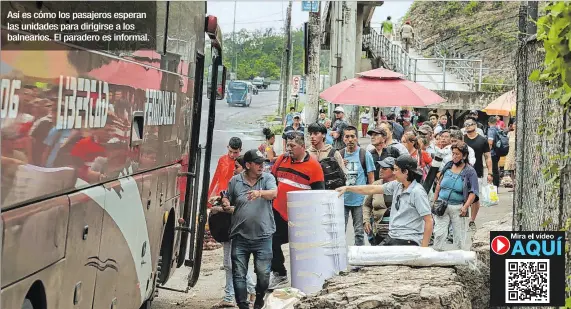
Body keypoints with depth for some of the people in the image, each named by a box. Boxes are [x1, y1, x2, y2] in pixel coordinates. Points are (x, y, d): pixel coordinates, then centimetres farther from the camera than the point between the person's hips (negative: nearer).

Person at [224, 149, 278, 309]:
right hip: (240, 236, 1)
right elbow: (226, 198, 19)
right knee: (239, 275, -1)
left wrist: (260, 193, -35)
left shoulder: (267, 178, 4)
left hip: (262, 236, -1)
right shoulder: (235, 181, 7)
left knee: (263, 274, 0)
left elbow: (274, 193, -15)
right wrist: (225, 203, -5)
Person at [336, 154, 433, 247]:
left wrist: (423, 250, -16)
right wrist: (347, 188, 19)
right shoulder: (397, 185, 9)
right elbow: (372, 189, 18)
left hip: (408, 241, -7)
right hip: (392, 237, 7)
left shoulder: (417, 192, -13)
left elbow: (429, 221, -14)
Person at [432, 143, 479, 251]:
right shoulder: (448, 166, 7)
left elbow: (473, 192, -9)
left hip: (458, 208, -3)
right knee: (439, 233, -2)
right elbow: (439, 185, 15)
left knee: (459, 236, 5)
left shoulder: (470, 171, -5)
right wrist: (434, 201, 13)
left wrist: (465, 207, -19)